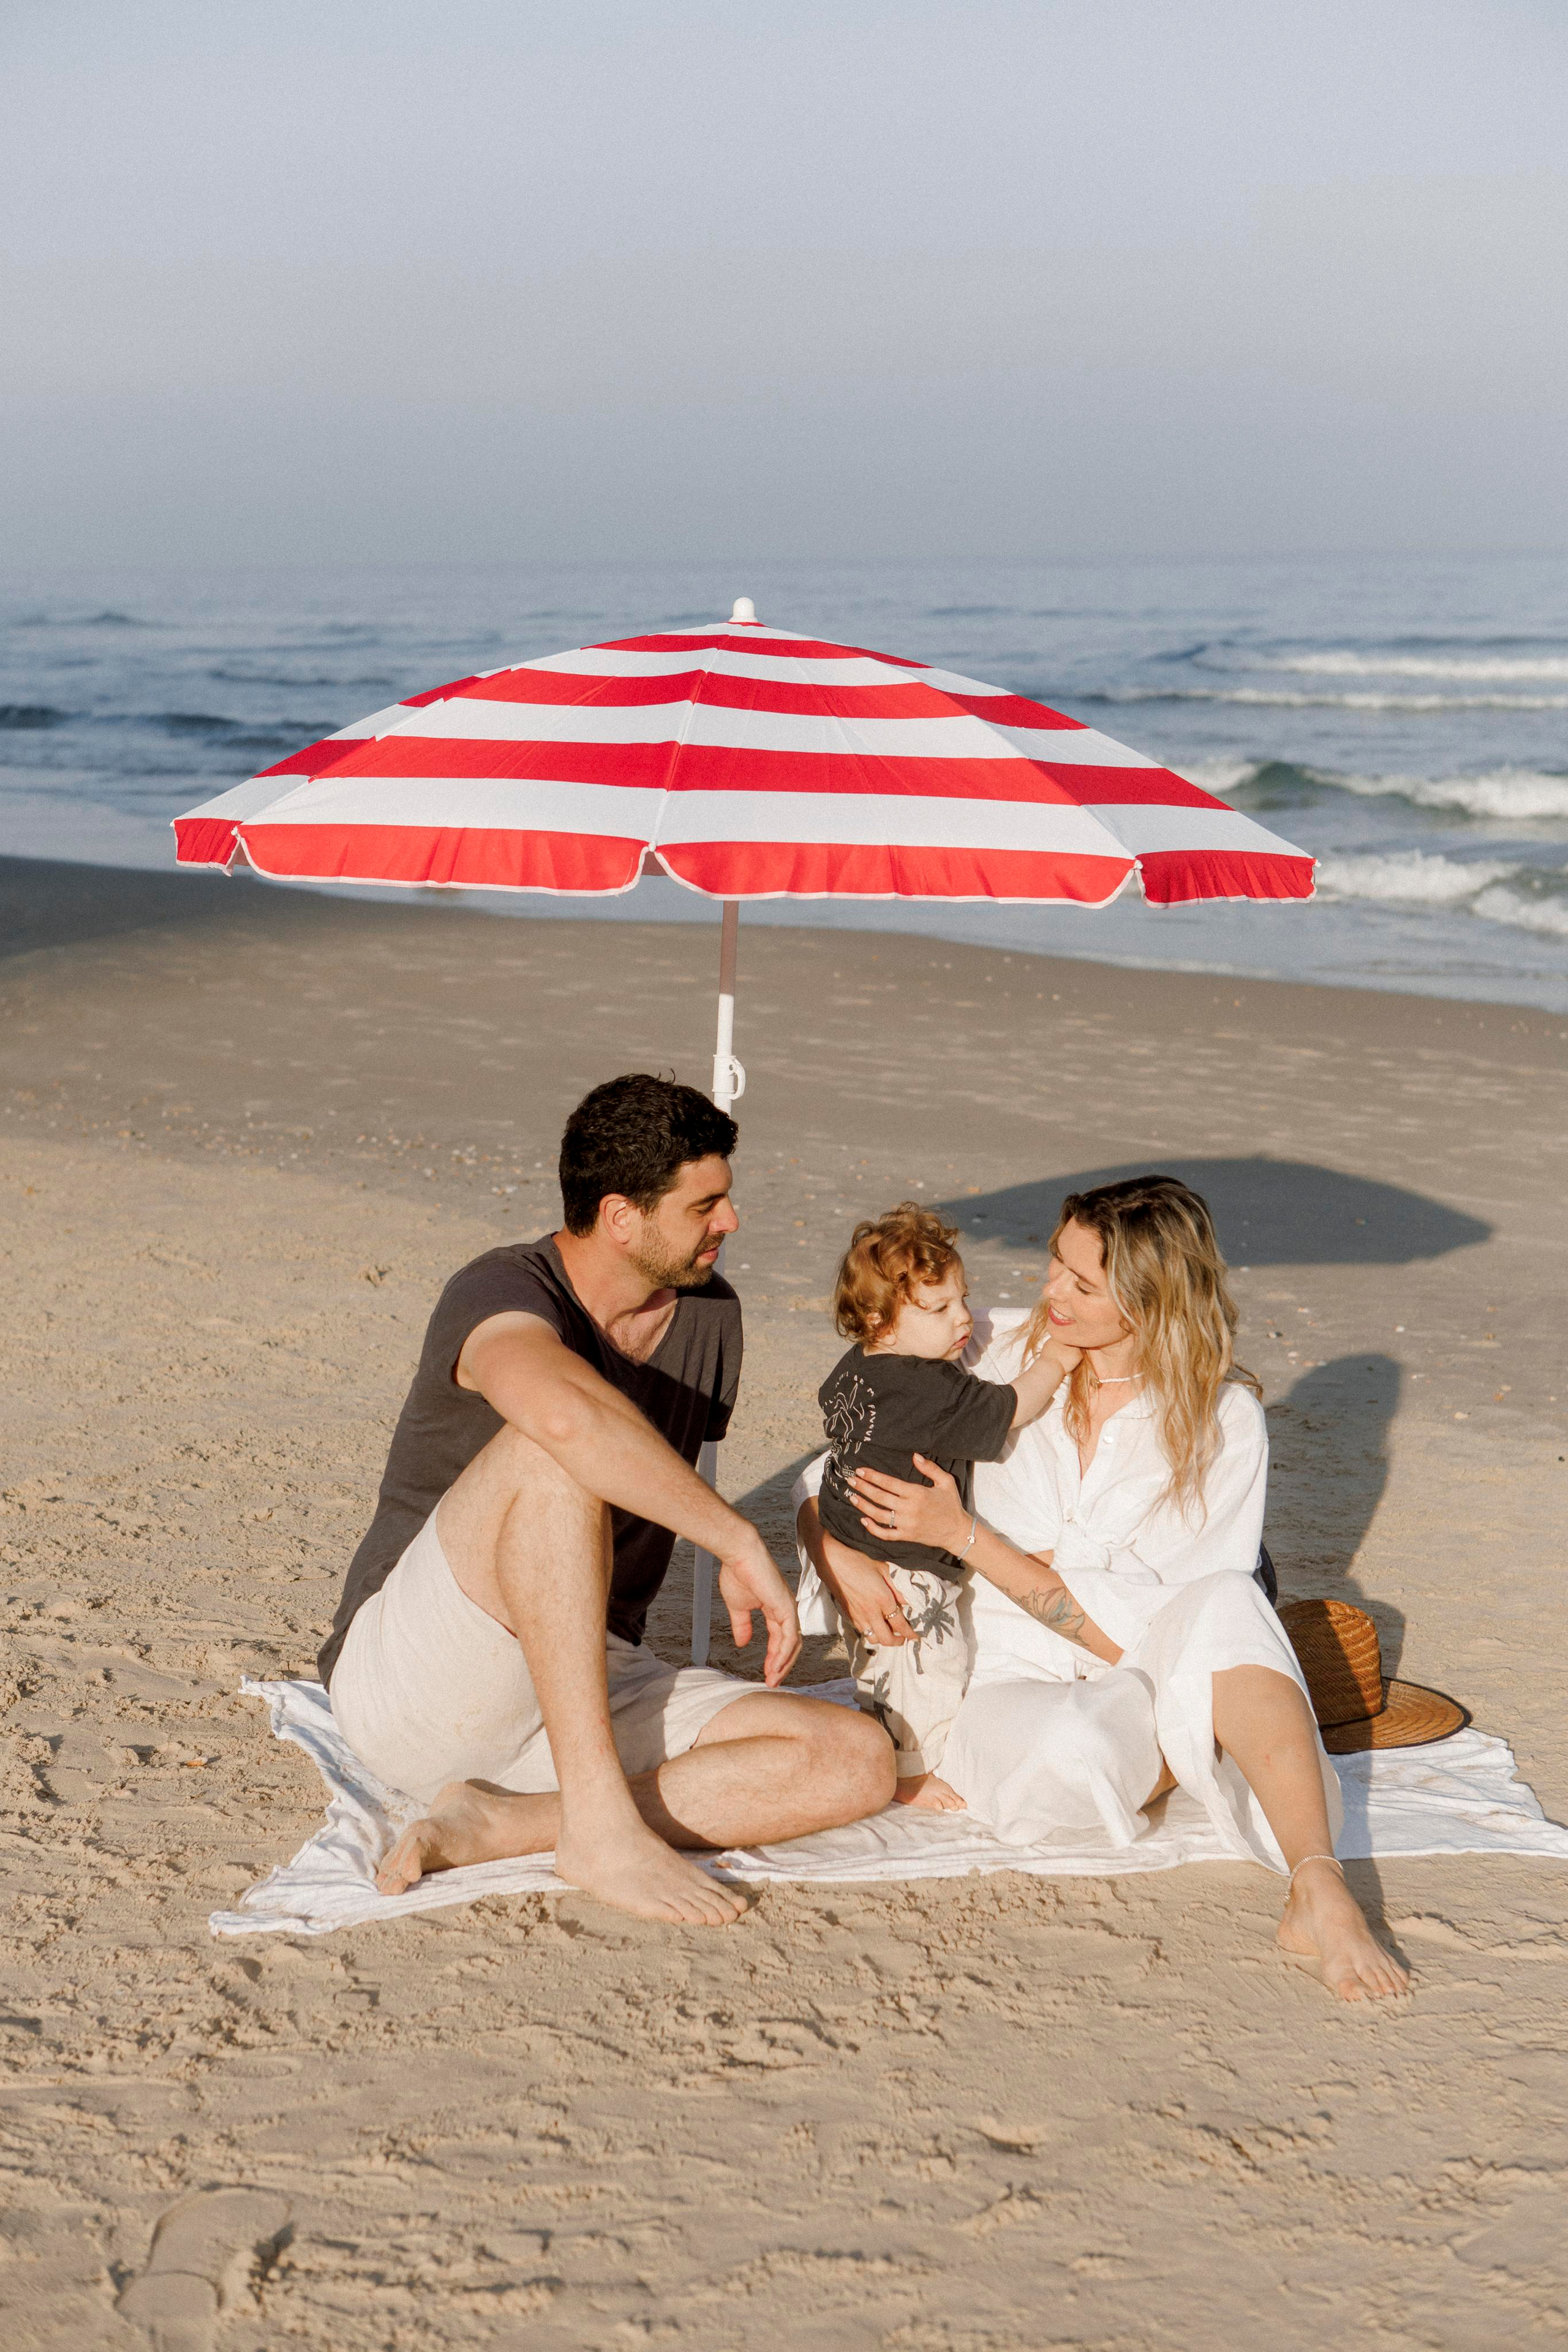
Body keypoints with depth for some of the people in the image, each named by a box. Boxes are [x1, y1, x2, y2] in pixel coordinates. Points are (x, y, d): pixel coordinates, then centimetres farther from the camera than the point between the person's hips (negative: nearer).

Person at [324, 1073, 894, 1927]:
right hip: (405, 1681, -7)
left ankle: (500, 1823, -22)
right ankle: (598, 1826, -34)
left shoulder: (709, 1314, 8)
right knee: (554, 1454, -34)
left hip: (587, 1690, 7)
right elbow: (567, 1414, -41)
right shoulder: (501, 1293, -16)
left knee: (856, 1761, -15)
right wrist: (741, 1543, -35)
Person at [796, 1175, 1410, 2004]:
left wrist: (965, 1535, -18)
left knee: (1224, 1605, -35)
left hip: (1136, 1677, 0)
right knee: (1075, 1749, -37)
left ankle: (1319, 1896, -39)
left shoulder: (1223, 1421, -7)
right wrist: (836, 1554, -14)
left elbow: (1130, 1633, -13)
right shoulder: (1007, 1363, 0)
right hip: (1009, 1684, 1)